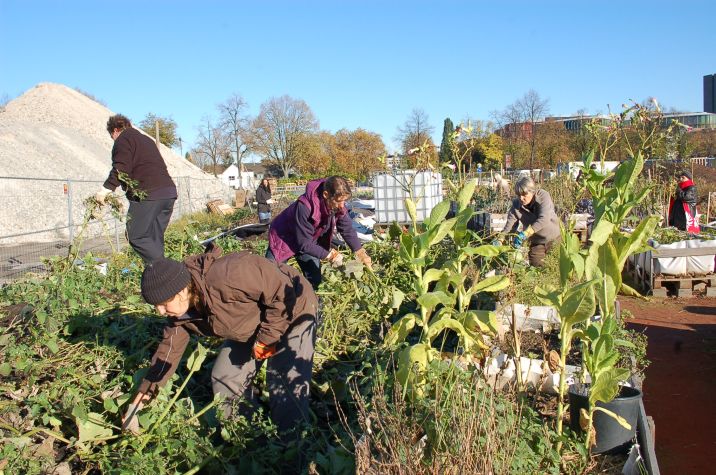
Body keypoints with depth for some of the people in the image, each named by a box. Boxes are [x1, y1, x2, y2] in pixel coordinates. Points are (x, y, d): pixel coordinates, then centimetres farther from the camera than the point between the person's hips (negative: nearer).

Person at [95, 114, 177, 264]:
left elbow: (121, 169, -13)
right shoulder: (145, 139, 31)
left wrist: (106, 189, -14)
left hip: (148, 194, -9)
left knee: (135, 236, -6)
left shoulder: (123, 139, 3)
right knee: (155, 238, 10)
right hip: (169, 192, 9)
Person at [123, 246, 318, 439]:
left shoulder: (226, 277, -41)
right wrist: (138, 403, 0)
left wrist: (266, 338, -25)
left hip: (292, 312, -8)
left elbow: (284, 293, -33)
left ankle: (291, 440, 11)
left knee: (287, 387, -17)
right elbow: (168, 351, -1)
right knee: (224, 379, 6)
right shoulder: (179, 311, -12)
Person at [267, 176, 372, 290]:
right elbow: (304, 243, -34)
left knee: (314, 280, 3)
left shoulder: (338, 206, -21)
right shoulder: (305, 206, -40)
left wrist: (361, 253, -15)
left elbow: (347, 229, -7)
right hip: (283, 240, -6)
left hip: (310, 242, 6)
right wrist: (329, 255, -34)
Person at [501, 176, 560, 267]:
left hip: (553, 238, -3)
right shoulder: (516, 205, -11)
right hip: (536, 242, 3)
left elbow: (544, 219, -32)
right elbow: (509, 226, -13)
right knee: (536, 266, 1)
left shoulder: (543, 196, -20)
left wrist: (524, 234, -41)